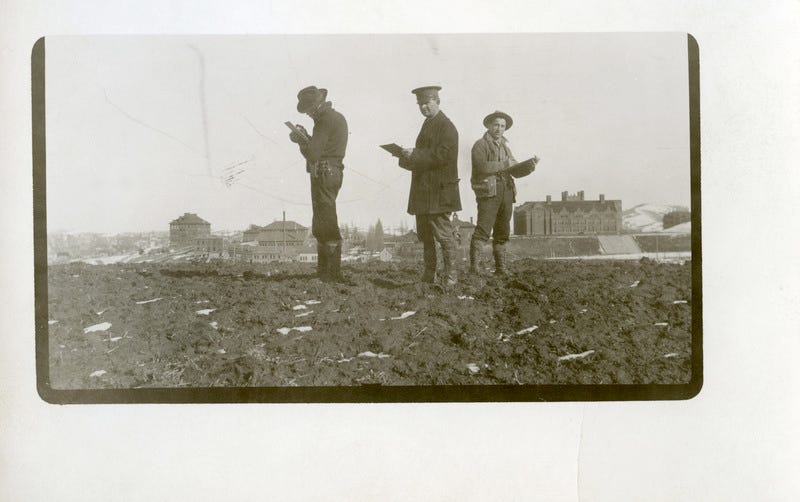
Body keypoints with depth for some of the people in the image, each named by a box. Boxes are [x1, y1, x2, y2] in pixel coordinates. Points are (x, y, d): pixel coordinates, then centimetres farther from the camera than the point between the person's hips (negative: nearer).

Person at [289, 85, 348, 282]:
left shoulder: (325, 120, -15)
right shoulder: (338, 117, 16)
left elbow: (313, 154, -19)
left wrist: (300, 140, -3)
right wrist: (306, 137, 13)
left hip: (323, 174, -10)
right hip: (334, 172, 10)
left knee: (327, 225, -9)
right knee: (320, 227, 15)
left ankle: (334, 273, -8)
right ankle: (323, 270, 20)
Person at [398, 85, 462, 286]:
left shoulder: (446, 126, -8)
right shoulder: (427, 125, 19)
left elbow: (443, 155, -19)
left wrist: (415, 155, -18)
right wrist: (408, 155, 2)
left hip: (439, 190, -9)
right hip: (423, 188, 9)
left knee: (444, 233, -6)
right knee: (425, 235, 11)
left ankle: (450, 275, -1)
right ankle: (429, 275, 18)